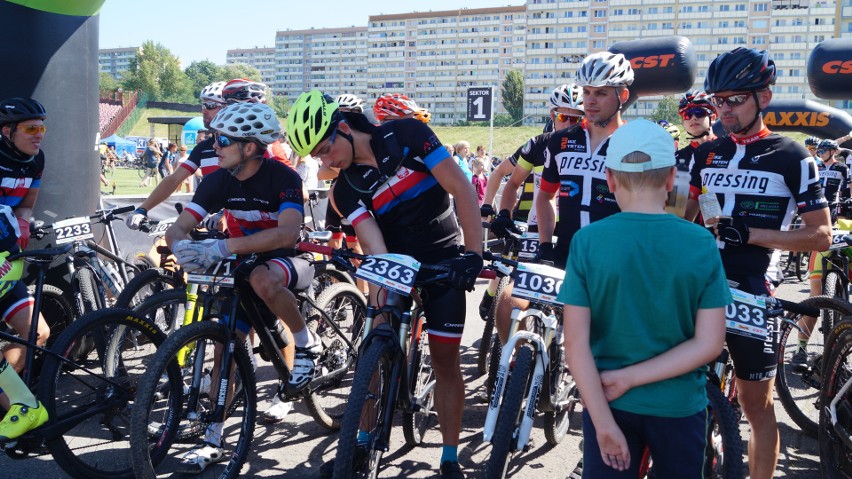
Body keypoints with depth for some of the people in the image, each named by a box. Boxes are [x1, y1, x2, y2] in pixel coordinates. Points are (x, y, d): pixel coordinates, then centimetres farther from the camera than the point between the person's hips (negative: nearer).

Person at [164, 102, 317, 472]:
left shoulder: (282, 178, -24)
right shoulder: (219, 180, -8)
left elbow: (288, 233, -39)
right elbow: (179, 226, -13)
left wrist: (222, 246, -47)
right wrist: (181, 246, -39)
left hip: (292, 261, -5)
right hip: (244, 265, 5)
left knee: (262, 279, -39)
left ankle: (307, 345, -14)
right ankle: (213, 441, 8)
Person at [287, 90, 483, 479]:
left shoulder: (406, 136, -15)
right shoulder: (346, 190, -8)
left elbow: (462, 189, -18)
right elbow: (376, 252, -17)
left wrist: (474, 253, -26)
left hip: (444, 263, -3)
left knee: (446, 363, 1)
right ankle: (361, 444, 18)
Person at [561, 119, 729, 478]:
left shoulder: (587, 241, -13)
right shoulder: (702, 243, -10)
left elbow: (576, 344, -15)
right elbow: (708, 344, -12)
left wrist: (604, 422, -11)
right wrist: (631, 377, -12)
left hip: (609, 405, 0)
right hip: (678, 405, 1)